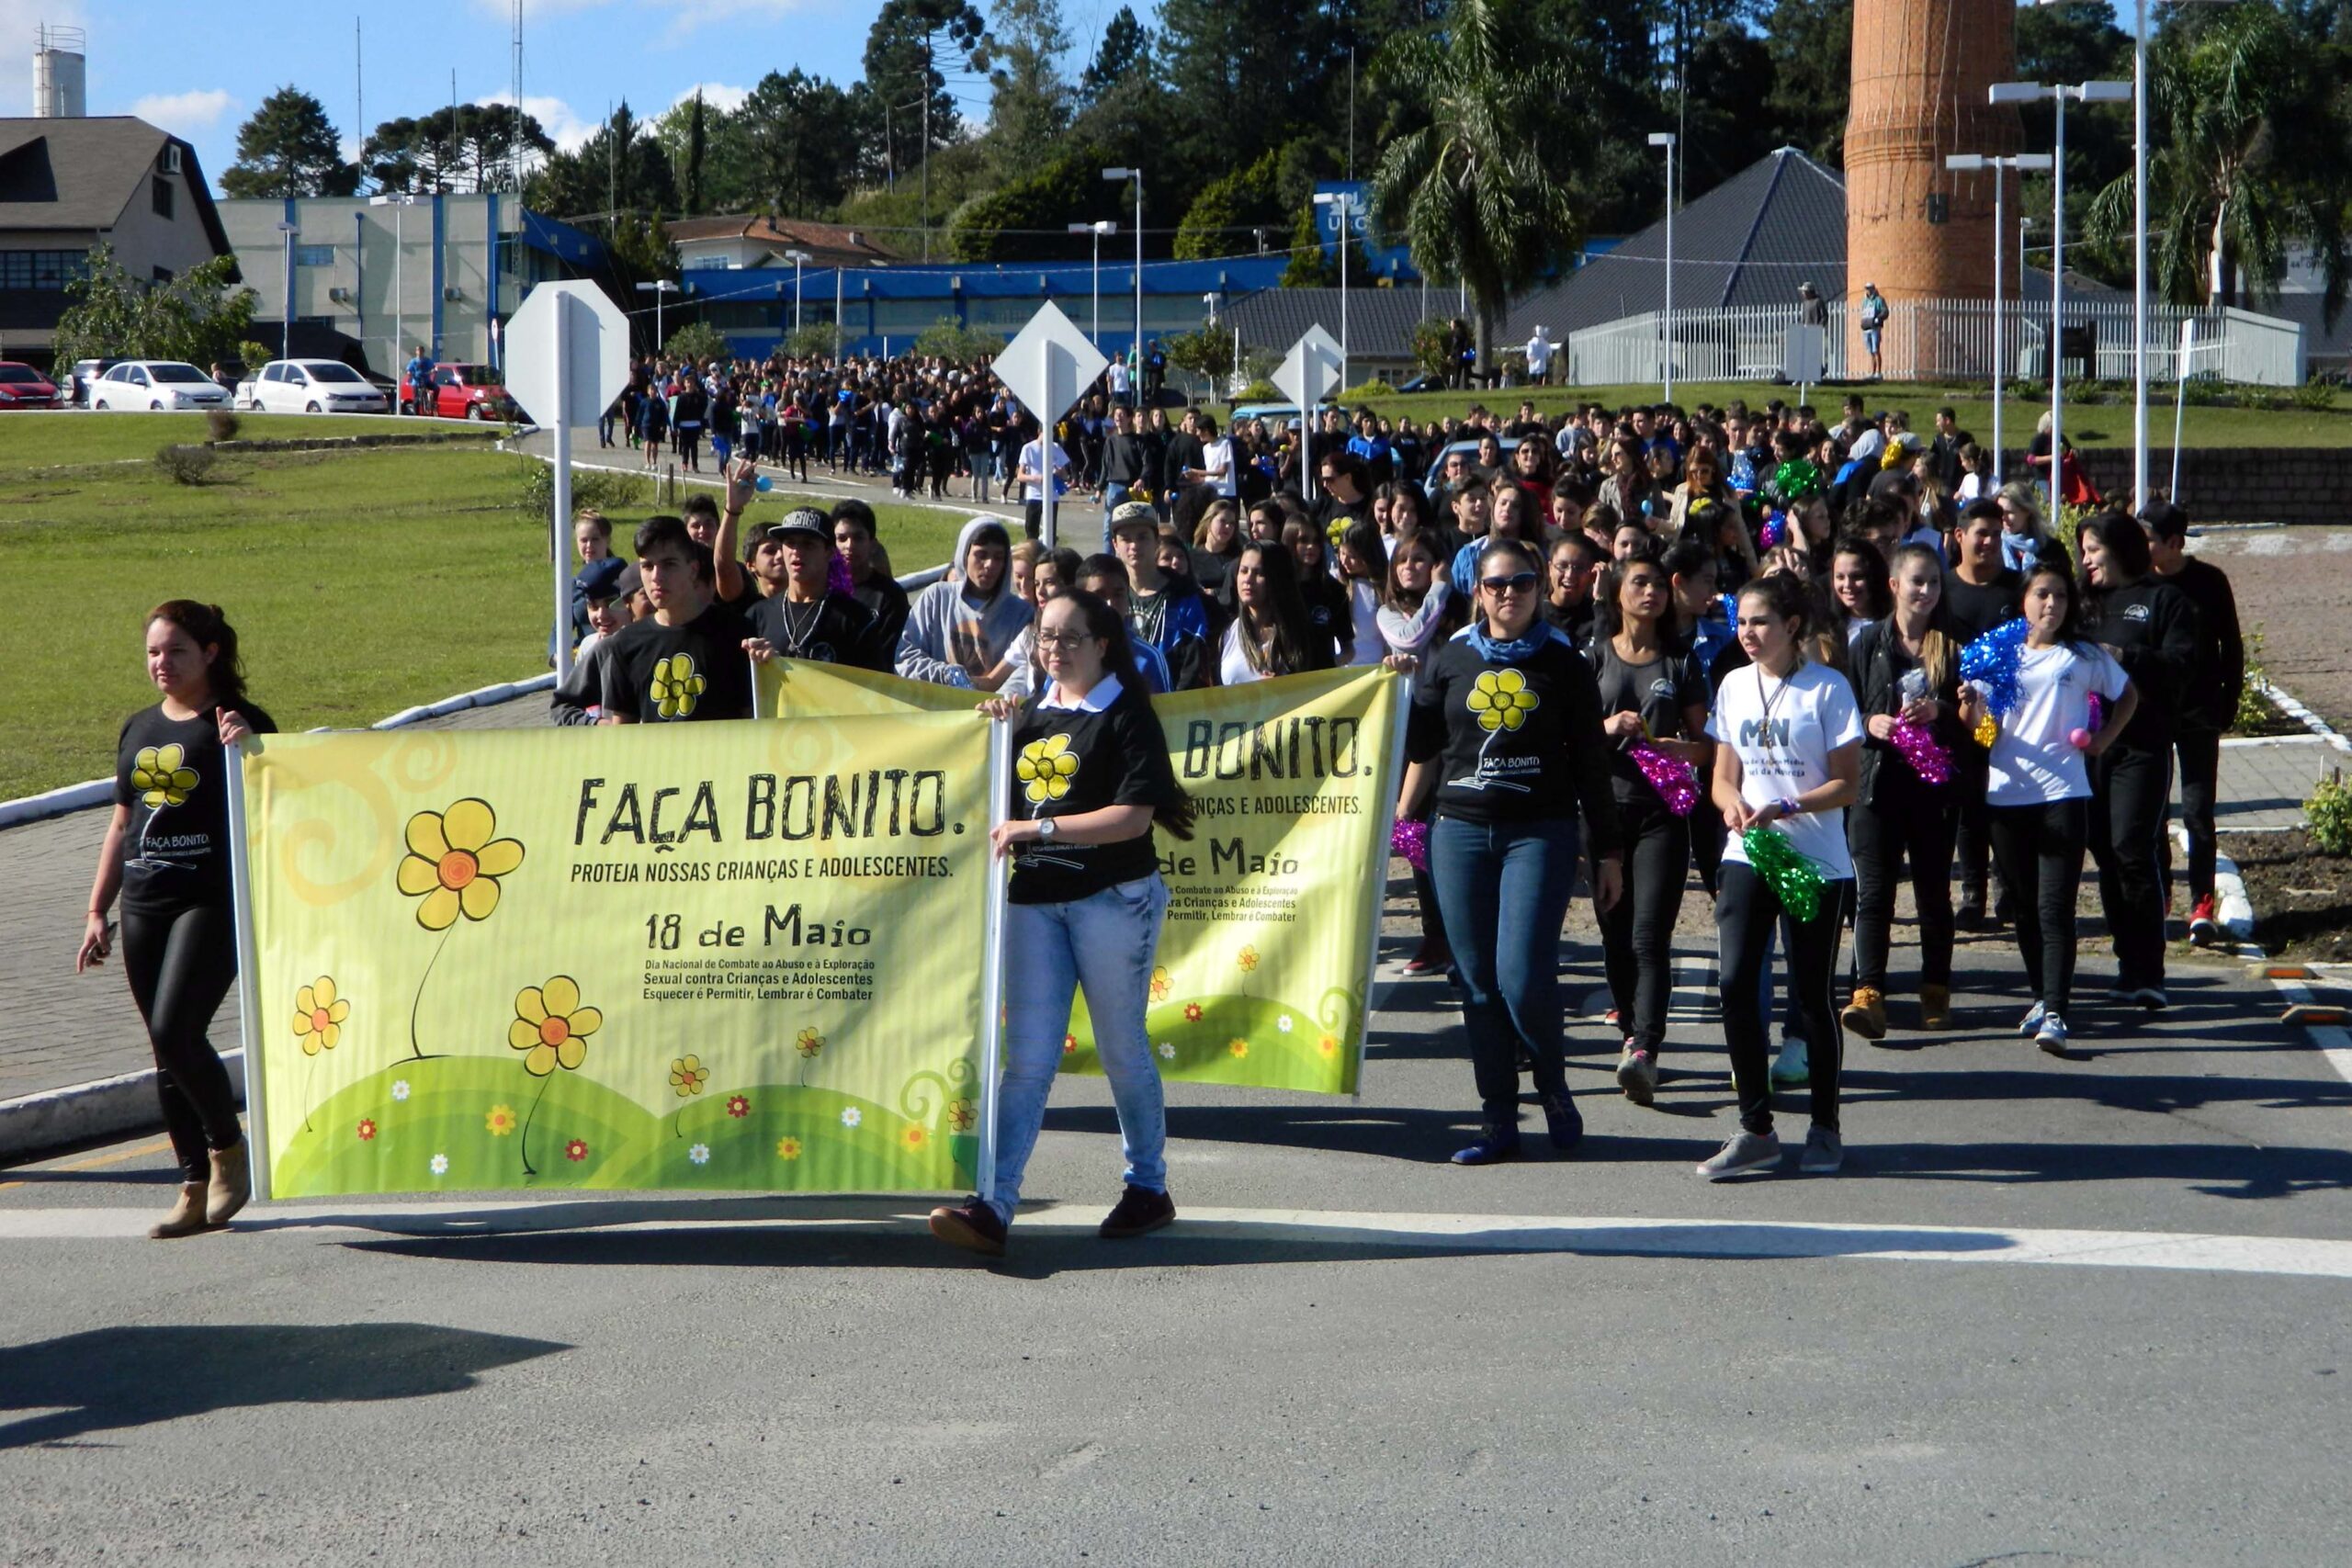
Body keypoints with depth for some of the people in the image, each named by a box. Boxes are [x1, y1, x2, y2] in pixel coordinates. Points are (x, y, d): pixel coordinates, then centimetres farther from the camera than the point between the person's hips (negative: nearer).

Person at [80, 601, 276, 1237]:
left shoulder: (242, 724, -3)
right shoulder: (139, 729, 15)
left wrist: (244, 753, -24)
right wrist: (97, 911, 18)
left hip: (212, 902, -6)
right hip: (143, 907, 6)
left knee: (176, 1030, -18)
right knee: (166, 1052, 6)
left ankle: (228, 1147, 5)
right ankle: (196, 1186, 14)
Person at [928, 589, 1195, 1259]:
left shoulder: (1126, 714, -5)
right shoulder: (1033, 712, 15)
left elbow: (1134, 816, -15)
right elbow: (1004, 798, 24)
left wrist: (1037, 828, -18)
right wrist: (996, 734, 7)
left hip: (1112, 897, -5)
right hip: (1035, 898, 5)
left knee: (1122, 1048, 5)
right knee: (1027, 1057, -2)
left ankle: (1148, 1187, 22)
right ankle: (994, 1207, -11)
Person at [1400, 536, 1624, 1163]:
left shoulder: (1564, 664, 5)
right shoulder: (1449, 661, 10)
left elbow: (1590, 764, 5)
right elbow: (1422, 751, 16)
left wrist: (1608, 853, 4)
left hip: (1540, 832, -3)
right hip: (1461, 831, 3)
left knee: (1522, 976, -15)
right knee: (1479, 982, 2)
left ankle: (1554, 1086, 12)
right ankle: (1498, 1123, 10)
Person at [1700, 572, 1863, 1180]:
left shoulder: (1827, 688, -6)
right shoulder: (1734, 686, 9)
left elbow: (1846, 784, -7)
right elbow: (1723, 776, 12)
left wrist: (1783, 808, -21)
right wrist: (1734, 805, -11)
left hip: (1817, 863, -4)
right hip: (1746, 857, 4)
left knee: (1811, 993, 2)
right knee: (1735, 983, -6)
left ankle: (1825, 1129, 18)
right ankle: (1755, 1128, 4)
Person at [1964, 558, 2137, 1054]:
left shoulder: (2084, 657, 4)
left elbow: (2128, 695, 19)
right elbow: (1977, 724, 1)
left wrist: (2104, 739, 5)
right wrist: (1971, 706, -21)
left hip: (2063, 793, -3)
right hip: (2006, 794, 3)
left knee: (2054, 907, -10)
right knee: (2025, 905, 12)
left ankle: (2055, 1013, -14)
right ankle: (2042, 996, 27)